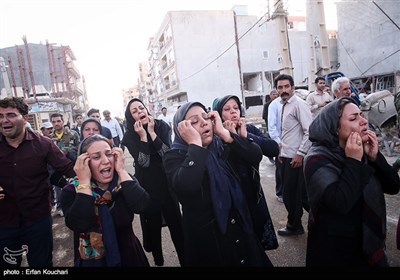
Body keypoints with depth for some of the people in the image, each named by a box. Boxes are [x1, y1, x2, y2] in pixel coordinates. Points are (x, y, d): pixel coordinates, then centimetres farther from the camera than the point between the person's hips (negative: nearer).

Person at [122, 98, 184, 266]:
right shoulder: (130, 136, -7)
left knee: (176, 222, 4)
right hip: (147, 186, 0)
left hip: (167, 182, 0)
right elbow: (143, 163, -17)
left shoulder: (162, 126, -5)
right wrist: (143, 136, -24)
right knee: (152, 224, 12)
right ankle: (158, 260, 33)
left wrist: (152, 132, -20)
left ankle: (184, 259, 22)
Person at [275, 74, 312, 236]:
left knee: (292, 193, 1)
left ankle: (294, 226, 20)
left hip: (296, 157, -9)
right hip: (286, 156, 9)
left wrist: (300, 153, -19)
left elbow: (309, 132, -19)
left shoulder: (299, 104, -13)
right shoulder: (284, 105, 12)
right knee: (292, 192, 17)